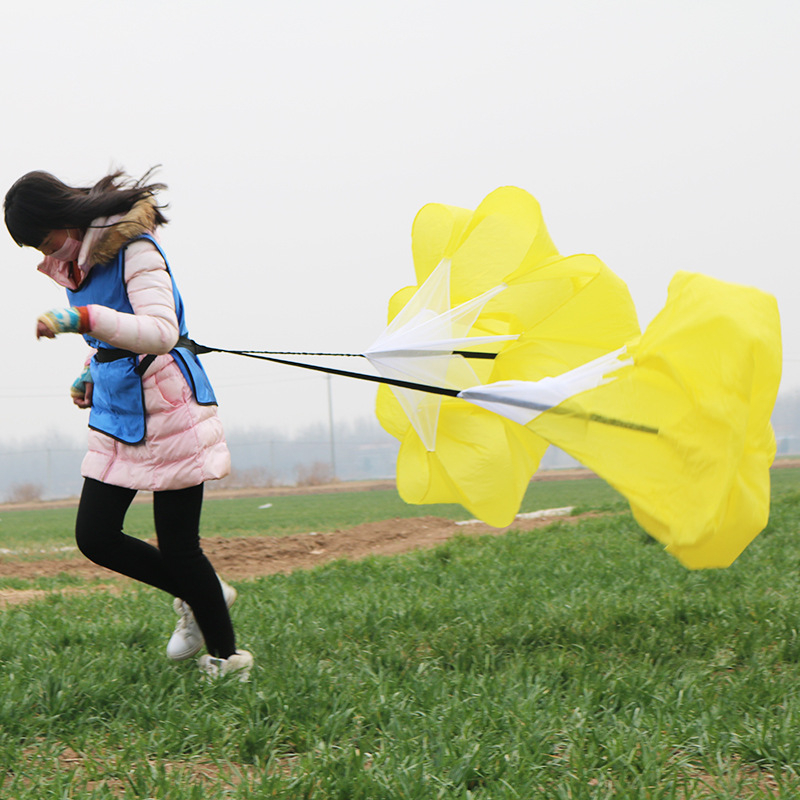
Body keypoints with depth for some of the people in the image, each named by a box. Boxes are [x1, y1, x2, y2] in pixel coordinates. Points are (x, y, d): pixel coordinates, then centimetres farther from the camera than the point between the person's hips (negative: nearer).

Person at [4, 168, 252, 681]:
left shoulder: (134, 249, -16)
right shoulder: (74, 263, 11)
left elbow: (161, 331, -30)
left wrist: (84, 319, -40)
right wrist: (90, 377, 10)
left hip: (166, 407, -9)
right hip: (117, 412, 9)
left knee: (178, 545, -4)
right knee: (94, 535, 4)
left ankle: (227, 658, 11)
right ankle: (201, 598, 23)